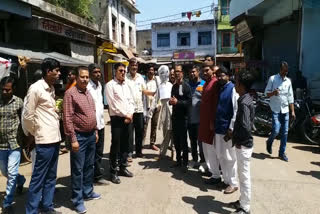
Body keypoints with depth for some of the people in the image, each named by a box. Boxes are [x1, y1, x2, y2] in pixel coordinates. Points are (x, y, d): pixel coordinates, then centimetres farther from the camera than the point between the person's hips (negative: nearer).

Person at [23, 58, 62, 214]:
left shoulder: (51, 88, 12)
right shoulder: (36, 88, -12)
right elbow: (27, 116, -9)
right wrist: (35, 134, 2)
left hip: (55, 138, 8)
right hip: (45, 140, -8)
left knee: (50, 177, 16)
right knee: (38, 178, 3)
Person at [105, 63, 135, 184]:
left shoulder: (126, 84, 14)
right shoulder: (110, 85, -7)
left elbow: (131, 100, 11)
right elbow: (113, 104, -13)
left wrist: (130, 114, -4)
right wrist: (125, 115, -11)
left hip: (128, 118, 7)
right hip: (117, 118, -6)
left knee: (125, 144, 12)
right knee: (115, 145, -2)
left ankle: (122, 167, 25)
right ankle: (114, 172, 8)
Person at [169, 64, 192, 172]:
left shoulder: (186, 86, -7)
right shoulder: (174, 86, 14)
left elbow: (189, 102, -14)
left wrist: (177, 102, -21)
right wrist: (171, 101, 1)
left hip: (183, 117, -6)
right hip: (175, 116, 6)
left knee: (183, 141, -1)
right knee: (176, 140, 12)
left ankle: (185, 163, 9)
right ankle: (178, 160, 25)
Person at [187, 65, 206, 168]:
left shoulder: (204, 84, -4)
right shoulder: (188, 84, 10)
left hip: (200, 118, -4)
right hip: (190, 118, 5)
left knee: (201, 141, 5)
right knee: (192, 140, 14)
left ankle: (202, 160, 18)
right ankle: (195, 159, 27)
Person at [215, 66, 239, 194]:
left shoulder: (233, 89, -11)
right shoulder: (219, 89, 12)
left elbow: (236, 111, -15)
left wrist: (231, 129, -18)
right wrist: (214, 124, 11)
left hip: (228, 129, -8)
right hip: (219, 127, 8)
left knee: (230, 157, 2)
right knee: (221, 156, 15)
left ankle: (233, 183, 16)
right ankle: (226, 180, 29)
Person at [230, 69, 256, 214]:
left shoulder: (243, 102, -22)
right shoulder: (247, 99, 8)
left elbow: (245, 127, -31)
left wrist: (238, 141, -16)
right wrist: (235, 134, 13)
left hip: (243, 145, -10)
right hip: (243, 143, 10)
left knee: (244, 176, 3)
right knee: (242, 174, 20)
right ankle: (243, 201, 35)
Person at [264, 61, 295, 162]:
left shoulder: (288, 81, 10)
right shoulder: (272, 79, -2)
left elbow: (290, 97, 13)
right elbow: (267, 93, -2)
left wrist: (293, 111, 8)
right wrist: (273, 92, -25)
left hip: (285, 110, 4)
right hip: (276, 109, -4)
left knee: (285, 132, 5)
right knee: (276, 130, -12)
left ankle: (282, 152, 17)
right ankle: (269, 142, 21)